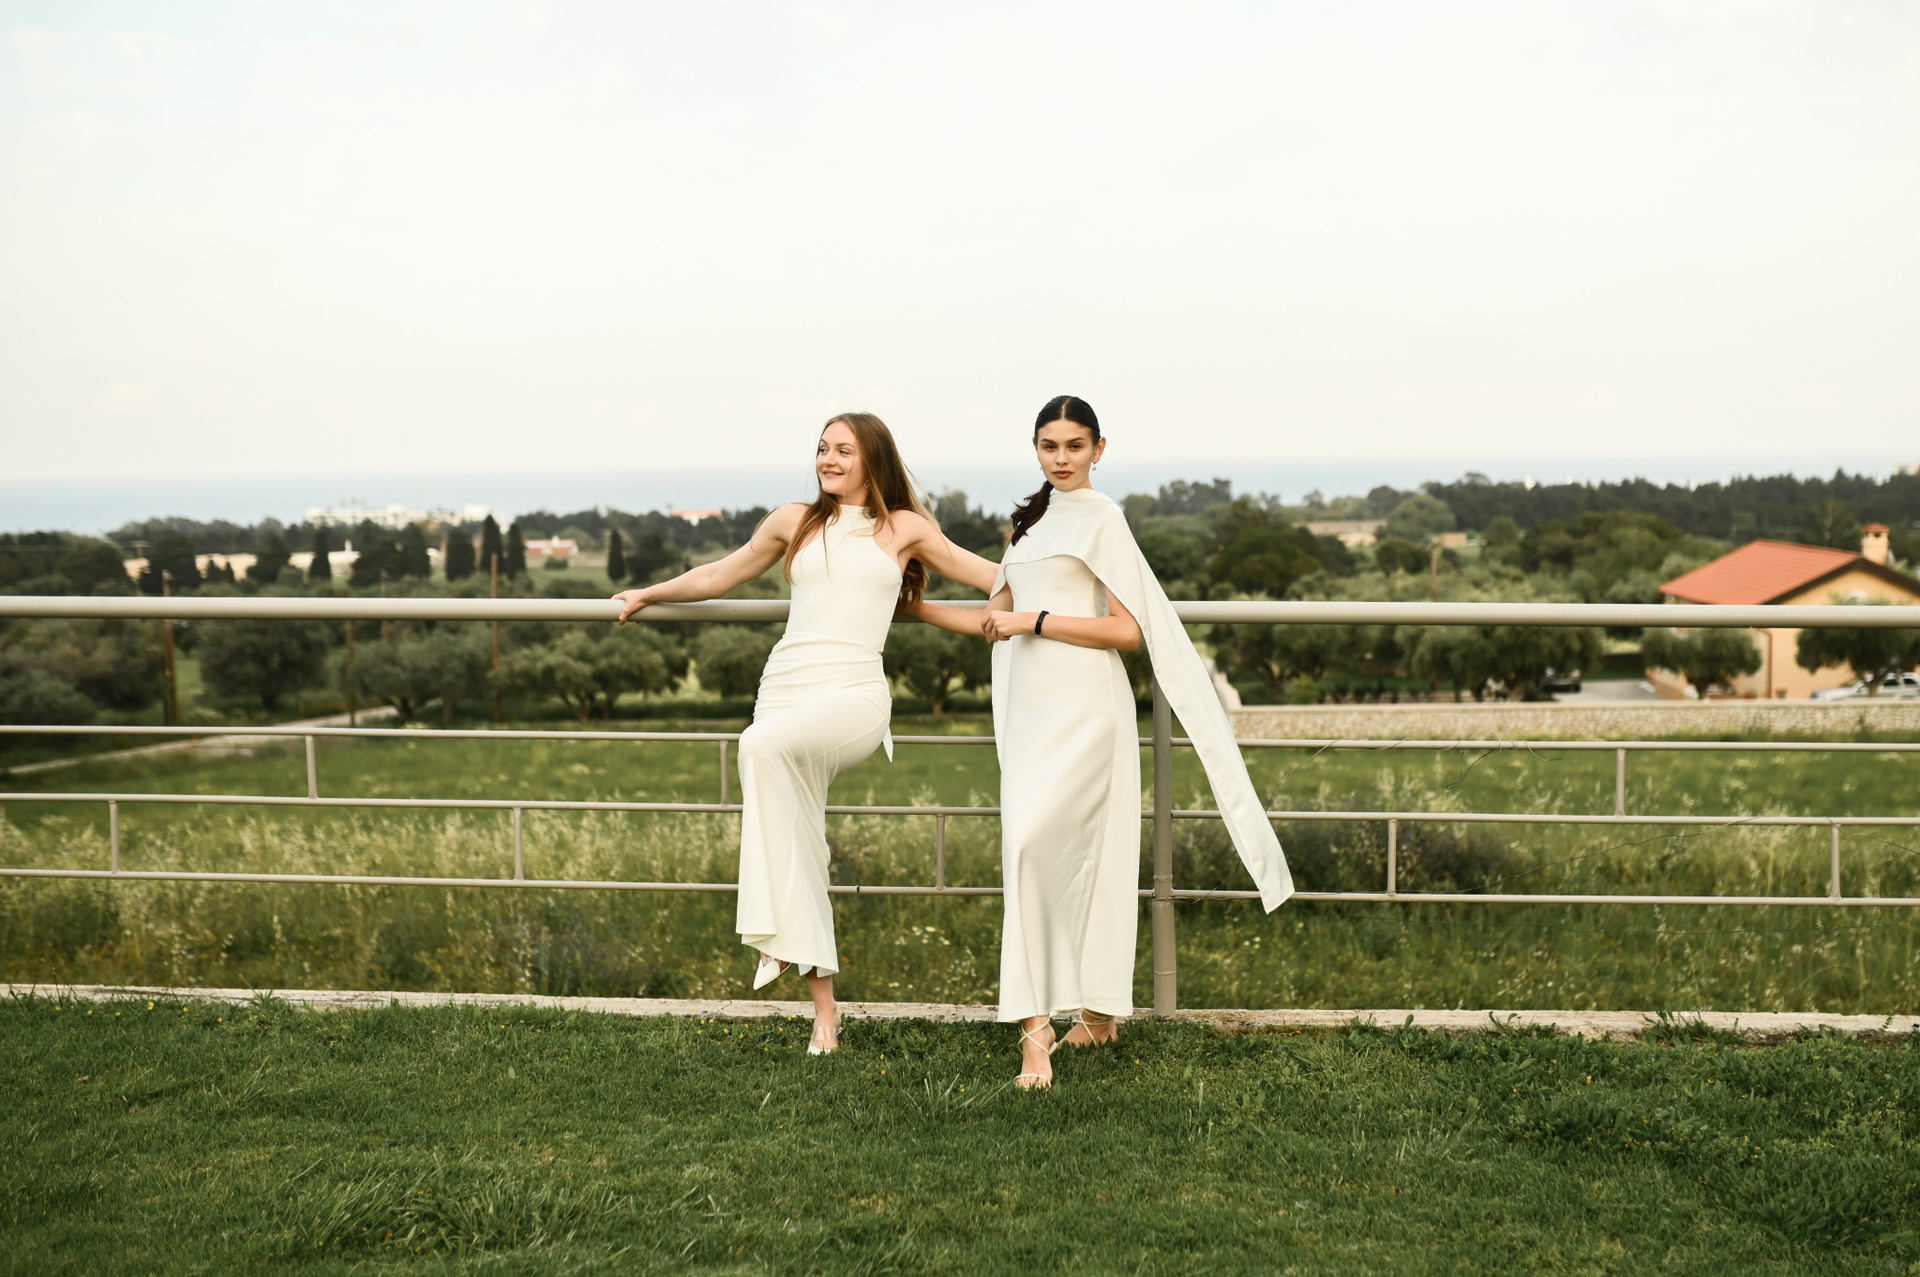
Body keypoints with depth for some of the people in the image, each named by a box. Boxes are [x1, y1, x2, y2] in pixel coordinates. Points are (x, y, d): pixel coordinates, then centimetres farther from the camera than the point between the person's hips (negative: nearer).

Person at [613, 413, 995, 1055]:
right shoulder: (794, 522, 17)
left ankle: (776, 927, -28)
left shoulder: (905, 528, 12)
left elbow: (982, 571, 23)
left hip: (855, 696, -3)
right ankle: (825, 1012, 4)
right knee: (801, 851, -4)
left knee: (765, 743, -35)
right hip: (785, 689, 3)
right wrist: (650, 593, 38)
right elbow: (720, 575, 31)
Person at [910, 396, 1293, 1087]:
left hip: (1084, 706, -7)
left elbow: (1128, 630, -10)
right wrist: (911, 606, 22)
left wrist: (1035, 621, -11)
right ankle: (1098, 1012, 19)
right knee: (1076, 859, 9)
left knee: (1032, 840, -20)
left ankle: (1037, 1024, -17)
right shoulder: (1032, 520, 20)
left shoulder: (1101, 518, -3)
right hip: (1031, 707, 7)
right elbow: (995, 620, 23)